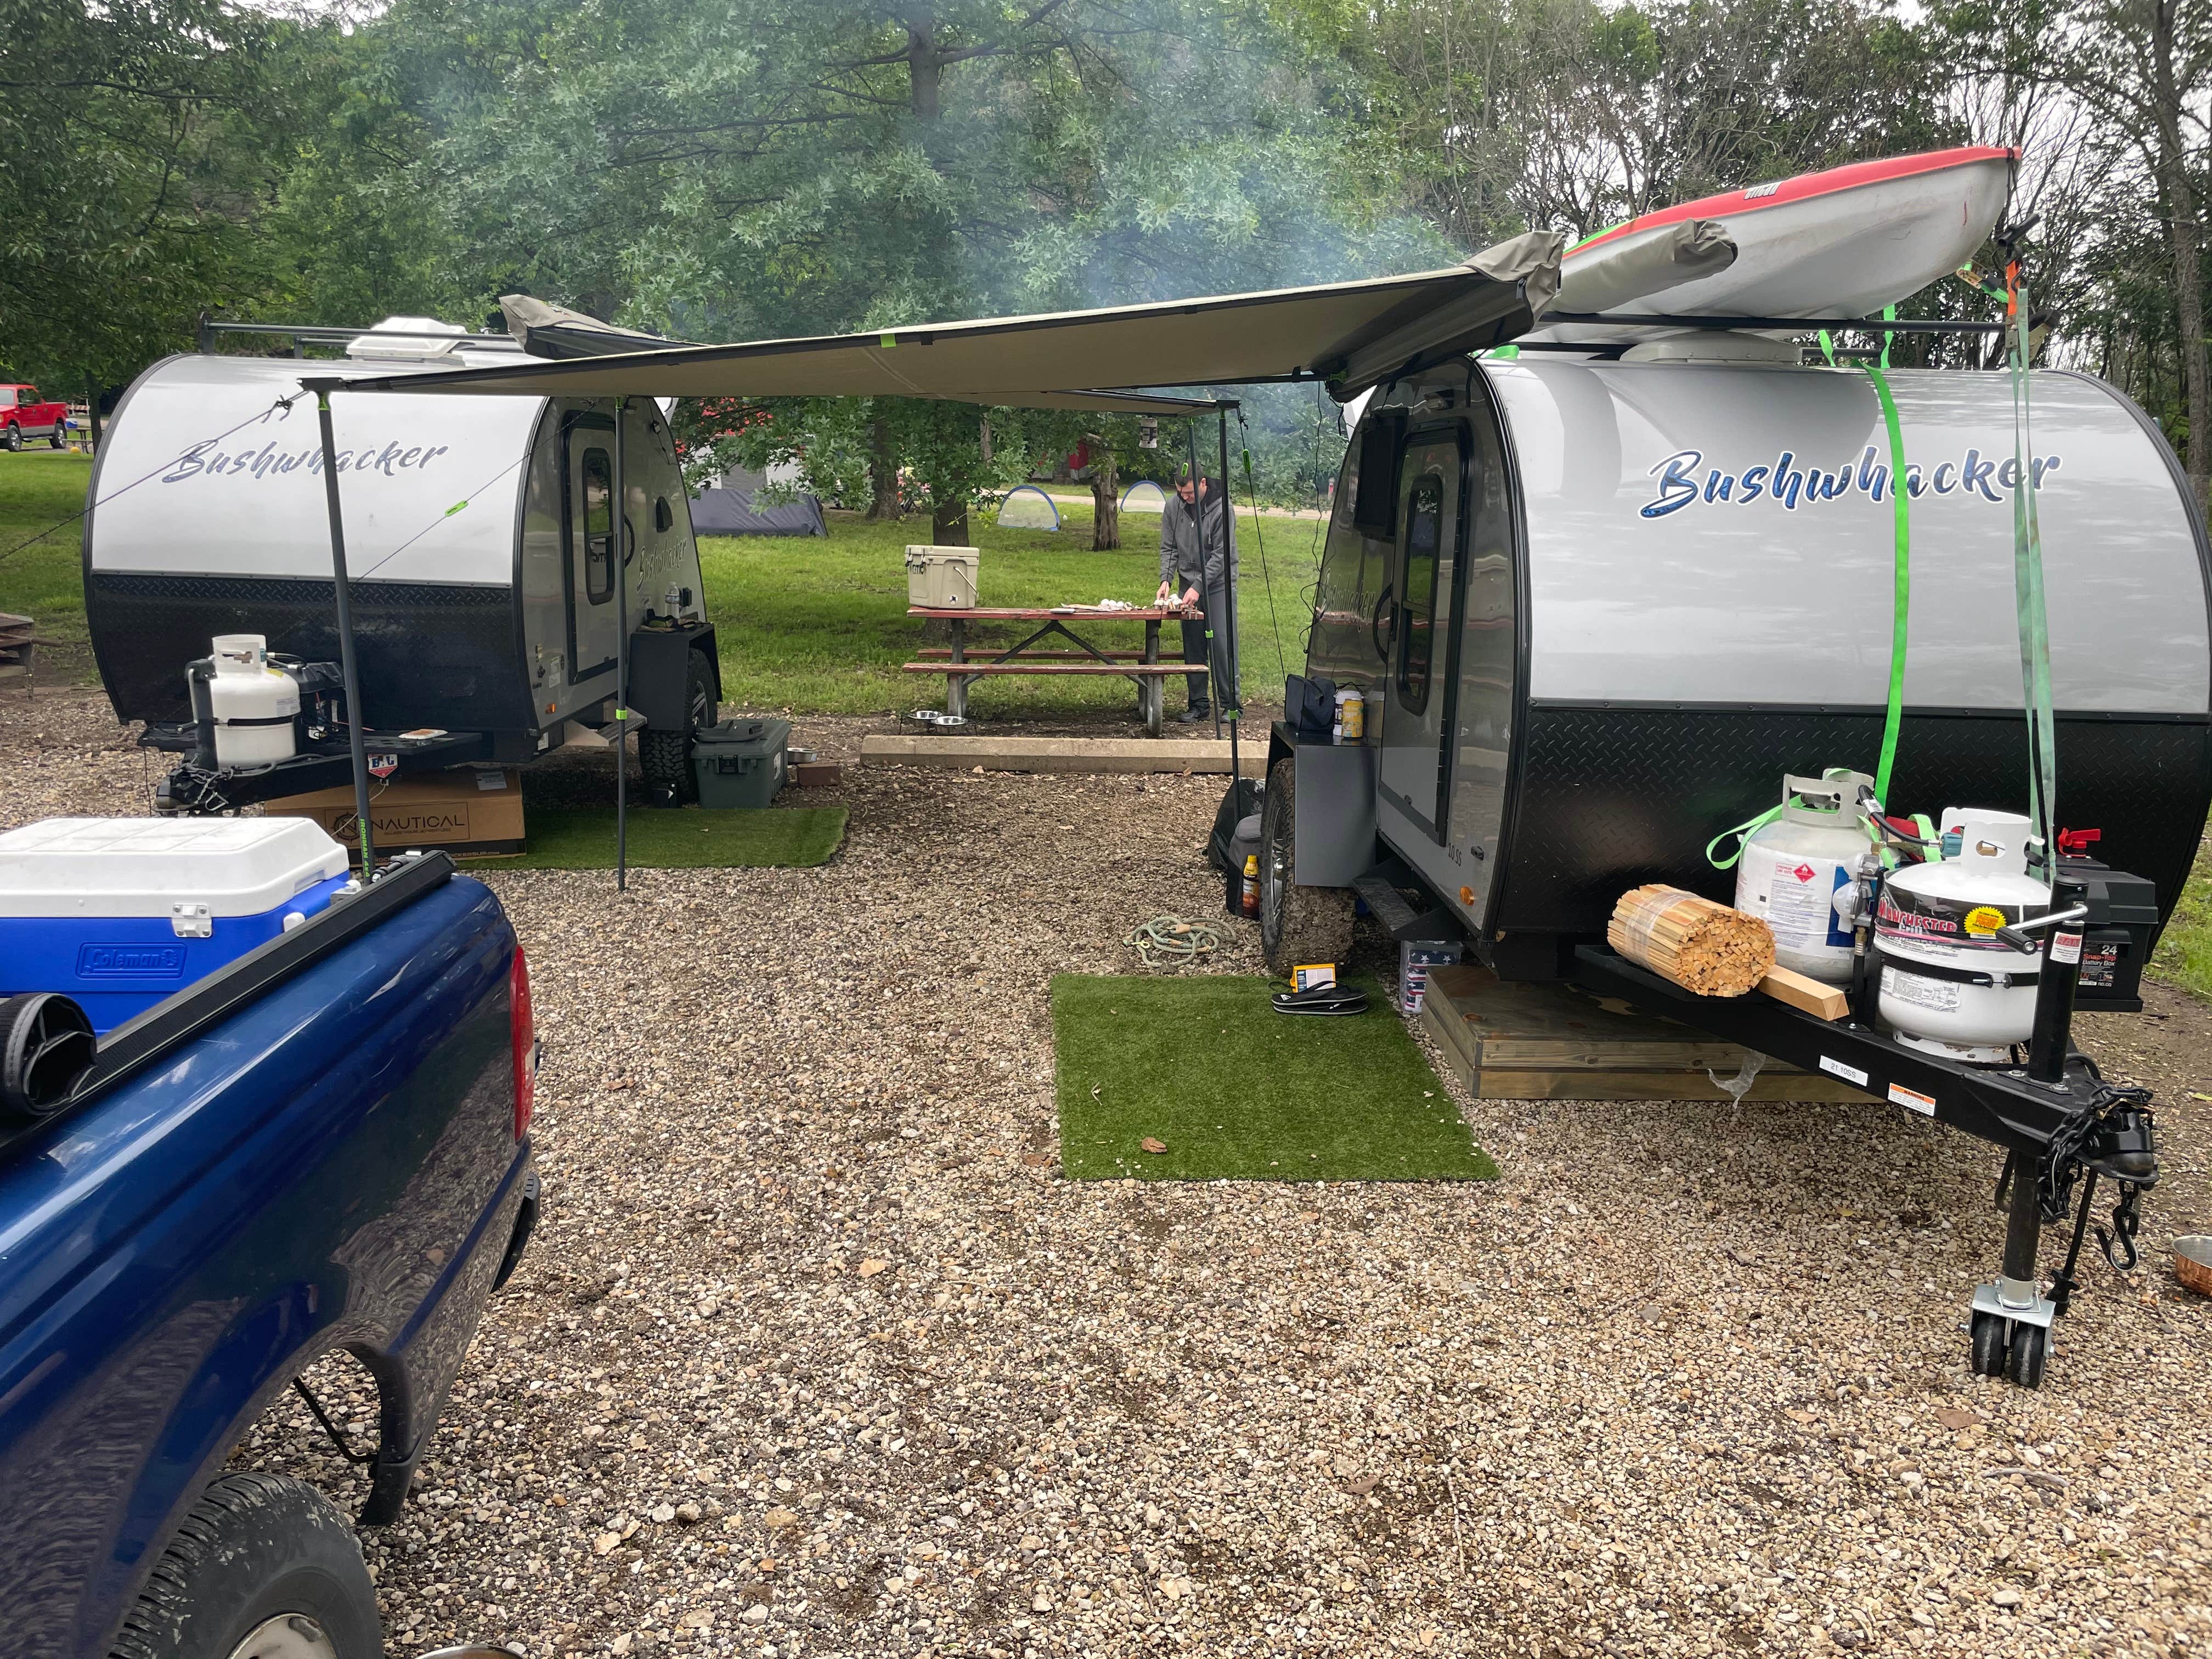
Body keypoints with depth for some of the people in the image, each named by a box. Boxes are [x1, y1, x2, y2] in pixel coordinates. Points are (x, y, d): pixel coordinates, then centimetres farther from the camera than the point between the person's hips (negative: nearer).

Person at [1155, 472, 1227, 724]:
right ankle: (1199, 705, 10)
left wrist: (1198, 587, -22)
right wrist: (1166, 580, -10)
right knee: (1193, 648, 4)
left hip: (1217, 585, -4)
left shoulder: (1221, 508, -15)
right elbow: (1168, 548, 5)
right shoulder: (1173, 506, -1)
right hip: (1188, 585, 4)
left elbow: (1221, 555, -16)